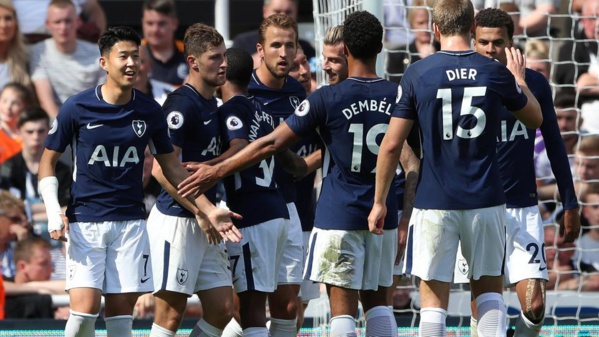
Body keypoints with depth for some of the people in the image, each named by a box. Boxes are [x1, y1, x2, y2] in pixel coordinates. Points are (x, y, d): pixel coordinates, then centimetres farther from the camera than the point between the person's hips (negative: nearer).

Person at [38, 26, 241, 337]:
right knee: (85, 308, -15)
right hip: (85, 222, -2)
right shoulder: (77, 108, -6)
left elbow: (172, 167, 12)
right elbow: (47, 162, 3)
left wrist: (208, 210, 6)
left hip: (130, 222, 2)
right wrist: (54, 212, -10)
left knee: (121, 311, 0)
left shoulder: (150, 112, 2)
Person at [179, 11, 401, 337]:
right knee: (377, 301, 13)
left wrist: (218, 170, -1)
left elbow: (271, 144, -9)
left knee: (343, 307, -3)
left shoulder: (327, 98, -11)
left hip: (339, 215, -4)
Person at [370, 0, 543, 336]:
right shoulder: (496, 72, 0)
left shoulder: (417, 74, -4)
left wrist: (380, 201, 7)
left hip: (435, 204, -1)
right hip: (486, 201, 1)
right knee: (489, 289, 15)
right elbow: (535, 118, 18)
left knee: (434, 297, 2)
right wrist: (519, 79, 36)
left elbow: (392, 145, -3)